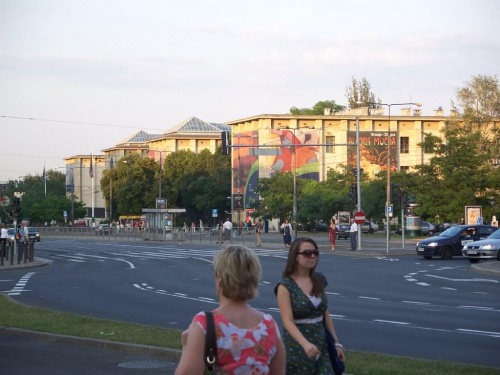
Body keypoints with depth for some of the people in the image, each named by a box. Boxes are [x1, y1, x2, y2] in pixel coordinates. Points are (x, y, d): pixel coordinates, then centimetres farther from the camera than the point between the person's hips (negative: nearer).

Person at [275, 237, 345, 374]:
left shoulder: (320, 280, 8)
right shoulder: (286, 286, -10)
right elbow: (288, 321, -18)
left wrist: (336, 342, 11)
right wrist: (305, 344, -32)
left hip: (321, 345, 4)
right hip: (296, 346, -4)